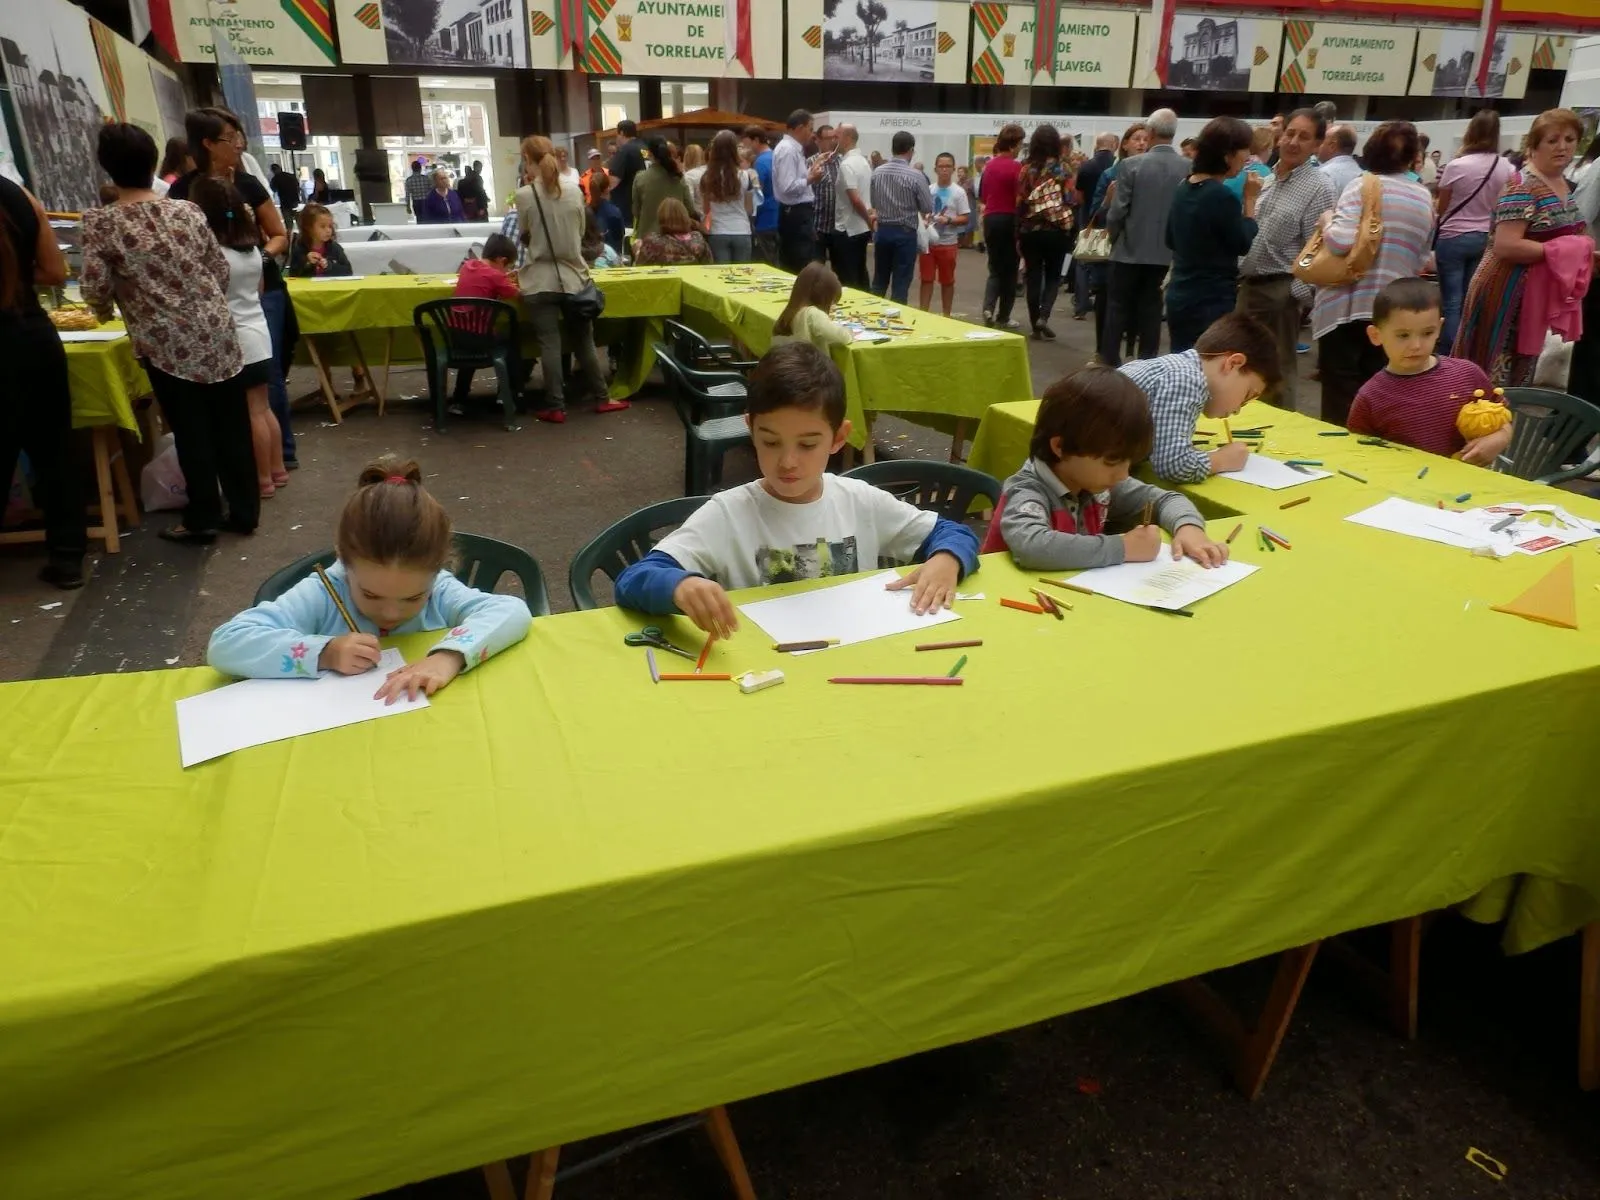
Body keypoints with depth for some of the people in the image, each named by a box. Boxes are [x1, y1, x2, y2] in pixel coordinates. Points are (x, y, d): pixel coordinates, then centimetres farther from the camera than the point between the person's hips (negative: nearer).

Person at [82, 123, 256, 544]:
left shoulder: (101, 223, -6)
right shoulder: (187, 212, 3)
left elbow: (94, 290, -9)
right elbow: (221, 271, 6)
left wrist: (106, 310, 13)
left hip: (167, 343, -3)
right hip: (216, 332, 3)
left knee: (191, 431, 5)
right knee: (230, 423, 9)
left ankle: (202, 519, 14)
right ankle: (244, 510, 17)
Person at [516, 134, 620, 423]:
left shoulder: (525, 194, -10)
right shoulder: (574, 190, -1)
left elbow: (524, 236, 3)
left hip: (540, 280, -3)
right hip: (573, 275, 3)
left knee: (549, 344, 0)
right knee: (584, 340, 12)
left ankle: (556, 407, 3)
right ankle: (601, 398, 18)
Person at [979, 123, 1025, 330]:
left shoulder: (989, 165, 8)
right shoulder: (1016, 167, -11)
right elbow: (1020, 199, -13)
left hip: (990, 220, 5)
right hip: (1009, 220, -5)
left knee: (995, 268, 13)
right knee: (1009, 270, 6)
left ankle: (988, 307, -9)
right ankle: (1003, 317, 9)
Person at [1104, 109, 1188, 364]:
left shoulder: (1131, 165, -13)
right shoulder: (1190, 168, -5)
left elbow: (1117, 211, -12)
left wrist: (1113, 236, 7)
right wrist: (1173, 235, 15)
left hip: (1131, 247, -3)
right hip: (1166, 249, 3)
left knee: (1118, 304, 7)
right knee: (1150, 305, 13)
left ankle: (1109, 360, 7)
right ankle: (1147, 360, 14)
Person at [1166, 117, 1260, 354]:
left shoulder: (1184, 189, 8)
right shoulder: (1221, 196, -17)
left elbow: (1171, 241, 19)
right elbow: (1244, 245, -8)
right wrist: (1250, 200, -3)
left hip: (1180, 297, 8)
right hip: (1212, 302, -8)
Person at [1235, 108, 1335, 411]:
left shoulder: (1318, 187, -8)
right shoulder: (1264, 178, 11)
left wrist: (1299, 295, -18)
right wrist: (1238, 276, 6)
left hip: (1280, 290, -6)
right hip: (1248, 284, 7)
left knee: (1278, 372, 3)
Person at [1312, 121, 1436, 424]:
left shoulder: (1363, 186, -7)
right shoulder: (1425, 198, 11)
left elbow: (1341, 240, -20)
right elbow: (1419, 262, 15)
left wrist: (1327, 222, -2)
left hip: (1347, 306, -5)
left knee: (1341, 400, -1)